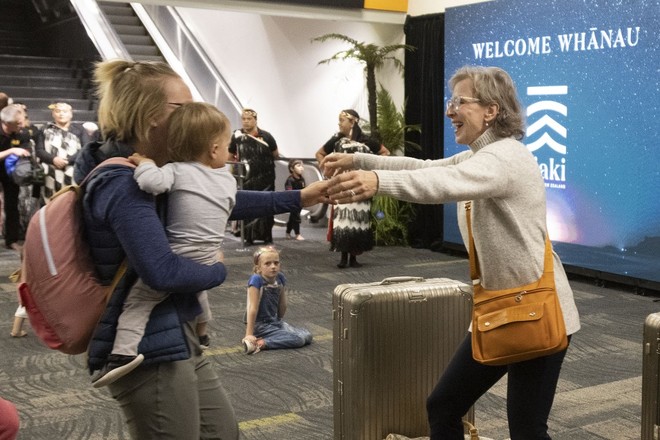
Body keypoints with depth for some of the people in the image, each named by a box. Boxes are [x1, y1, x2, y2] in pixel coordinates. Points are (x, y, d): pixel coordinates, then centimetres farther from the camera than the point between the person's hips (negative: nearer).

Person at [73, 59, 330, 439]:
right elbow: (161, 271, -31)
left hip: (175, 339, 10)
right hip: (148, 349, -10)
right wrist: (218, 272, -12)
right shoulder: (123, 185, -21)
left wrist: (298, 199, 15)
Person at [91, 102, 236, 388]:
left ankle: (124, 352, -24)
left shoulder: (178, 171, -9)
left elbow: (152, 182, -30)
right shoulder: (228, 180, 5)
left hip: (177, 260, -6)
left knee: (138, 299, -5)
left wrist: (144, 163, -11)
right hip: (208, 263, 6)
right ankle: (202, 332, 57)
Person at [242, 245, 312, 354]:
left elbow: (282, 306, 8)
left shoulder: (280, 278, -3)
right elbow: (253, 308, -23)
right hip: (259, 325, -8)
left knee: (307, 335, -1)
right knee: (298, 339, -16)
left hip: (275, 322, 8)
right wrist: (249, 334, -23)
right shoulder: (256, 280, -21)